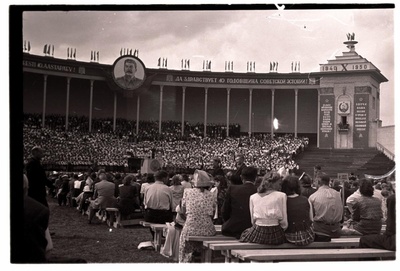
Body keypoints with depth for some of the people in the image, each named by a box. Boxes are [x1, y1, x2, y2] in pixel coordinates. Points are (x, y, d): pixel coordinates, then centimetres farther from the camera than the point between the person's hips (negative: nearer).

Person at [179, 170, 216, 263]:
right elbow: (212, 214, 7)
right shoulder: (209, 195, 4)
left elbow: (184, 210, 5)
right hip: (207, 230, 2)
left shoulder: (187, 192, 0)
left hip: (191, 228, -2)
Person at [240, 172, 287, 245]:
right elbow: (284, 222, -5)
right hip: (275, 236, -1)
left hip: (257, 235, 1)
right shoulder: (281, 196, -4)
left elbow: (253, 221, 6)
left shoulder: (253, 197, 5)